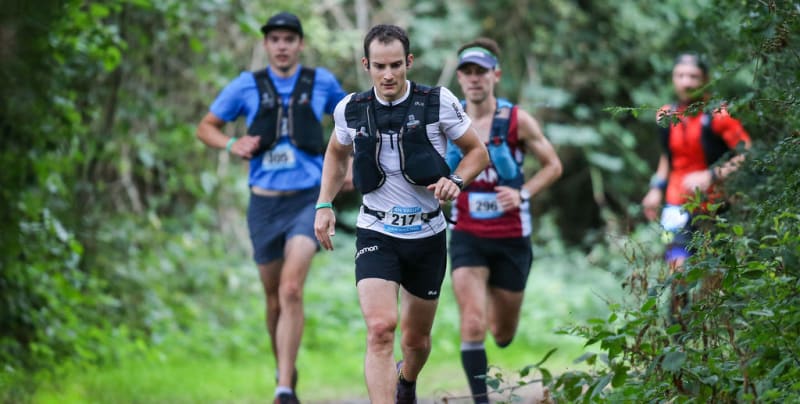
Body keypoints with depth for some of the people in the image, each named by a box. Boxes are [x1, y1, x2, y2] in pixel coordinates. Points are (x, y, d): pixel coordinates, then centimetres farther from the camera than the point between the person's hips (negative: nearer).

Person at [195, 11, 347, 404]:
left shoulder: (321, 82, 3)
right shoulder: (247, 85, 1)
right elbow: (206, 127, 10)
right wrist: (232, 145, -10)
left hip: (308, 200, -2)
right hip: (265, 203, 2)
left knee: (291, 289, -20)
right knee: (274, 297, 10)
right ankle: (284, 369, 33)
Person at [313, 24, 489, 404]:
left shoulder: (438, 102, -9)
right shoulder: (350, 109, -3)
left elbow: (477, 151, 3)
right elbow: (336, 152, 19)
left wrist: (456, 181, -17)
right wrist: (324, 205, 9)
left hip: (427, 234, 1)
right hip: (376, 234, -1)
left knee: (416, 338, 16)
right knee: (380, 329, -22)